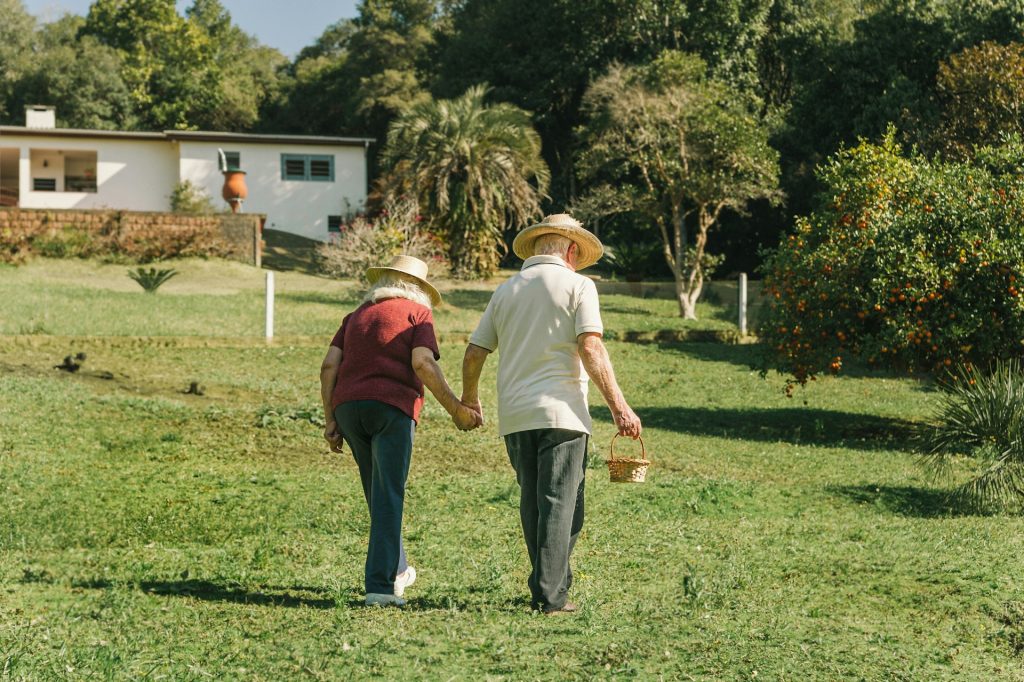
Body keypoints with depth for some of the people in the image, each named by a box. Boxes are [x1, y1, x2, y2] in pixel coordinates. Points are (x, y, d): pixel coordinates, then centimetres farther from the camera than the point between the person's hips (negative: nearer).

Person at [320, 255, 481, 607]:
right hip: (392, 408, -5)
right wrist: (456, 410, -7)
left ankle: (396, 570, 32)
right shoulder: (417, 313, 8)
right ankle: (380, 585, -16)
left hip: (348, 406, 5)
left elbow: (329, 366, 11)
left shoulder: (356, 316, 23)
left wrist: (330, 420, 10)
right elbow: (422, 365, -9)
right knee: (388, 497, -7)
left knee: (379, 492, 21)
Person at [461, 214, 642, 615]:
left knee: (533, 504, 14)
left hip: (514, 416, 5)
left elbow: (474, 353, 15)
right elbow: (590, 349, -12)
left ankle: (553, 584, 19)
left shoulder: (507, 290, 15)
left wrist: (469, 399, 32)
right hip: (560, 412, -5)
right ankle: (550, 594, -8)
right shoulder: (576, 285, 0)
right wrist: (618, 406, -12)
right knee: (560, 505, -3)